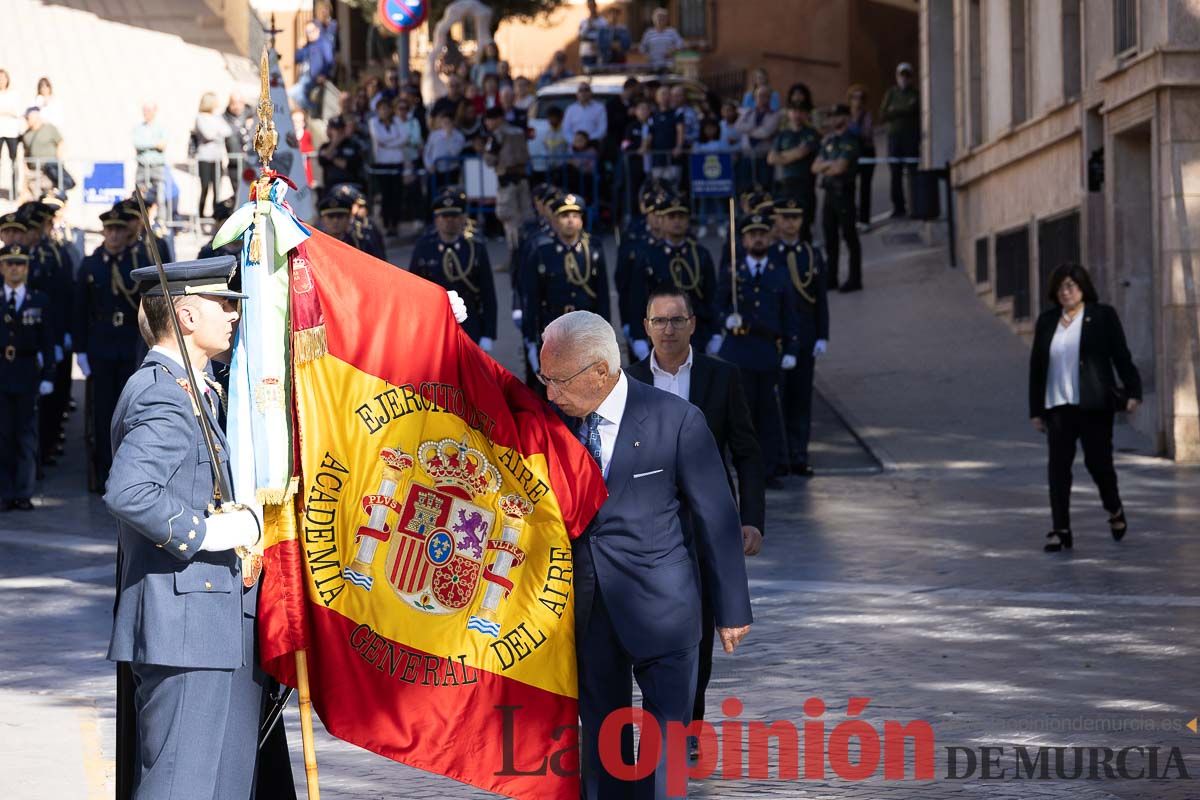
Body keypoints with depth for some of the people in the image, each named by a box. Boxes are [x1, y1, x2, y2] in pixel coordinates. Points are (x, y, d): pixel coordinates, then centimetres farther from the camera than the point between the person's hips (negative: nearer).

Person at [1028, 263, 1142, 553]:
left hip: (1094, 406, -3)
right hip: (1057, 407, 3)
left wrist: (1133, 391, -13)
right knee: (1058, 466, -4)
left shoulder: (1103, 316, 1)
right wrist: (1035, 410, 11)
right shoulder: (1046, 322, 11)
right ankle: (1060, 531, 0)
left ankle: (1115, 511, 27)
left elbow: (1121, 356, -2)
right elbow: (1036, 367, 13)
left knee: (1098, 461, -2)